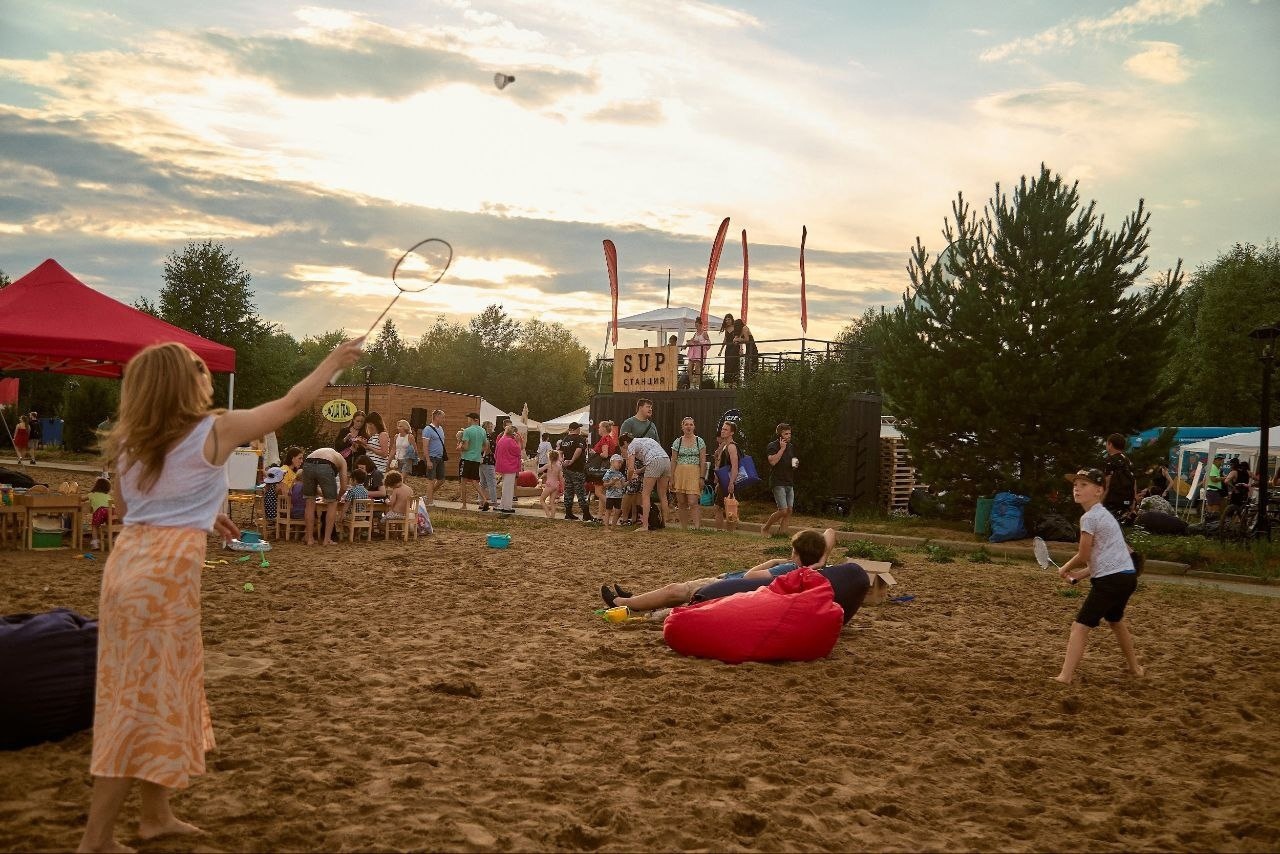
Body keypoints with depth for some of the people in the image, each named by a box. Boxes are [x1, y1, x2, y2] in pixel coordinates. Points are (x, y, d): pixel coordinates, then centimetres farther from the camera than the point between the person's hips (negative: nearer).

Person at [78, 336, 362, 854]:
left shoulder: (129, 439, 12)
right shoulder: (216, 430, -6)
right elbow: (293, 404, 4)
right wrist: (335, 361, 18)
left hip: (129, 560, 8)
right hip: (166, 570, -8)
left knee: (152, 692, 18)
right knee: (145, 700, 0)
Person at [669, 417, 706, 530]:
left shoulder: (700, 441, 4)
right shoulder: (677, 442, 8)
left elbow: (703, 461, 2)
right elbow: (673, 461, 9)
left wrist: (702, 477, -5)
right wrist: (672, 478, 4)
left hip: (694, 474, -3)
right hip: (680, 473, 3)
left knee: (693, 502, -14)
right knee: (681, 503, 4)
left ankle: (697, 527, -17)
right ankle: (684, 528, 11)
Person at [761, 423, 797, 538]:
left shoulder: (791, 447, 15)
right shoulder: (772, 446, -7)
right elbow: (772, 461, -22)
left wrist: (796, 463, 5)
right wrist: (782, 448, -18)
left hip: (789, 483, 7)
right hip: (778, 483, -7)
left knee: (789, 510, 2)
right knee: (783, 510, -12)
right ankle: (765, 528, 6)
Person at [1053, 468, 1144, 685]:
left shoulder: (1089, 517, -13)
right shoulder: (1104, 514, 16)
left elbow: (1083, 556, -10)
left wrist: (1065, 568, 9)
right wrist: (1082, 573, 11)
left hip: (1111, 580, -10)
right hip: (1126, 576, 10)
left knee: (1080, 626, -10)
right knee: (1116, 620, 33)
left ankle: (1065, 677, -17)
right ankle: (1134, 667, 49)